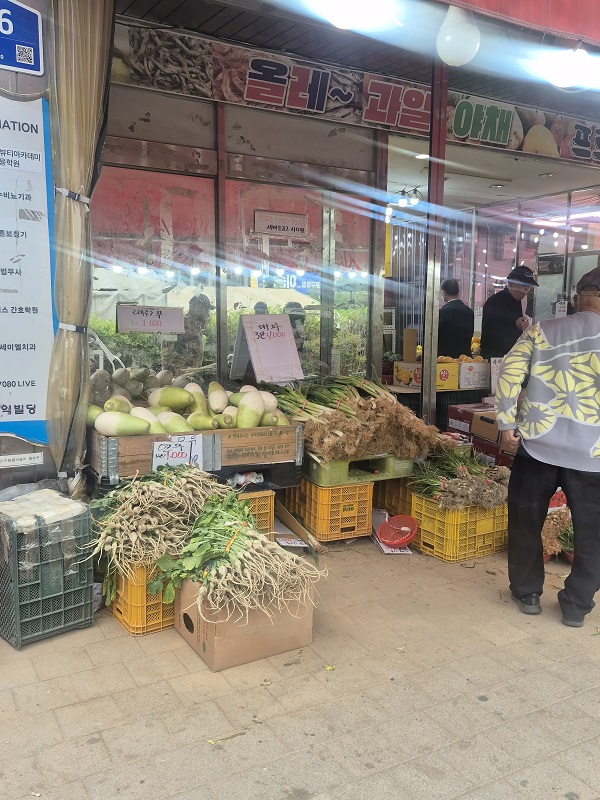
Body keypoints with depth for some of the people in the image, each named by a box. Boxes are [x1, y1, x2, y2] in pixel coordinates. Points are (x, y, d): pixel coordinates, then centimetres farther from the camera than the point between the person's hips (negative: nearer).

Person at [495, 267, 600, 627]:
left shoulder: (542, 331, 3)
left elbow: (509, 374, -5)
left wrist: (507, 423, 0)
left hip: (538, 445, 2)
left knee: (526, 521, 17)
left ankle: (527, 593, 29)